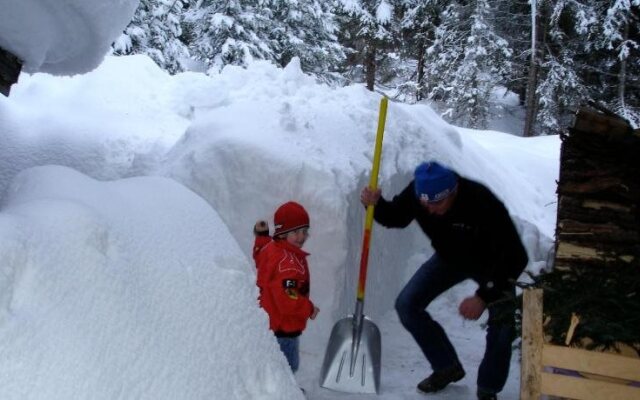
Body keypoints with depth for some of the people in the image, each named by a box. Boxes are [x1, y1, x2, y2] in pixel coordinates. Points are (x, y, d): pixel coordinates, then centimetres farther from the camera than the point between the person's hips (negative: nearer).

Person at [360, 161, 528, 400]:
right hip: (449, 257, 5)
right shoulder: (416, 193, -26)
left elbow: (515, 257, -36)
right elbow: (396, 218, -4)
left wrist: (484, 297, -40)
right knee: (407, 305, -7)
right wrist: (376, 205, -27)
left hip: (492, 264, -4)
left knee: (502, 323, -21)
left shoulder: (483, 203, -40)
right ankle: (447, 367, 12)